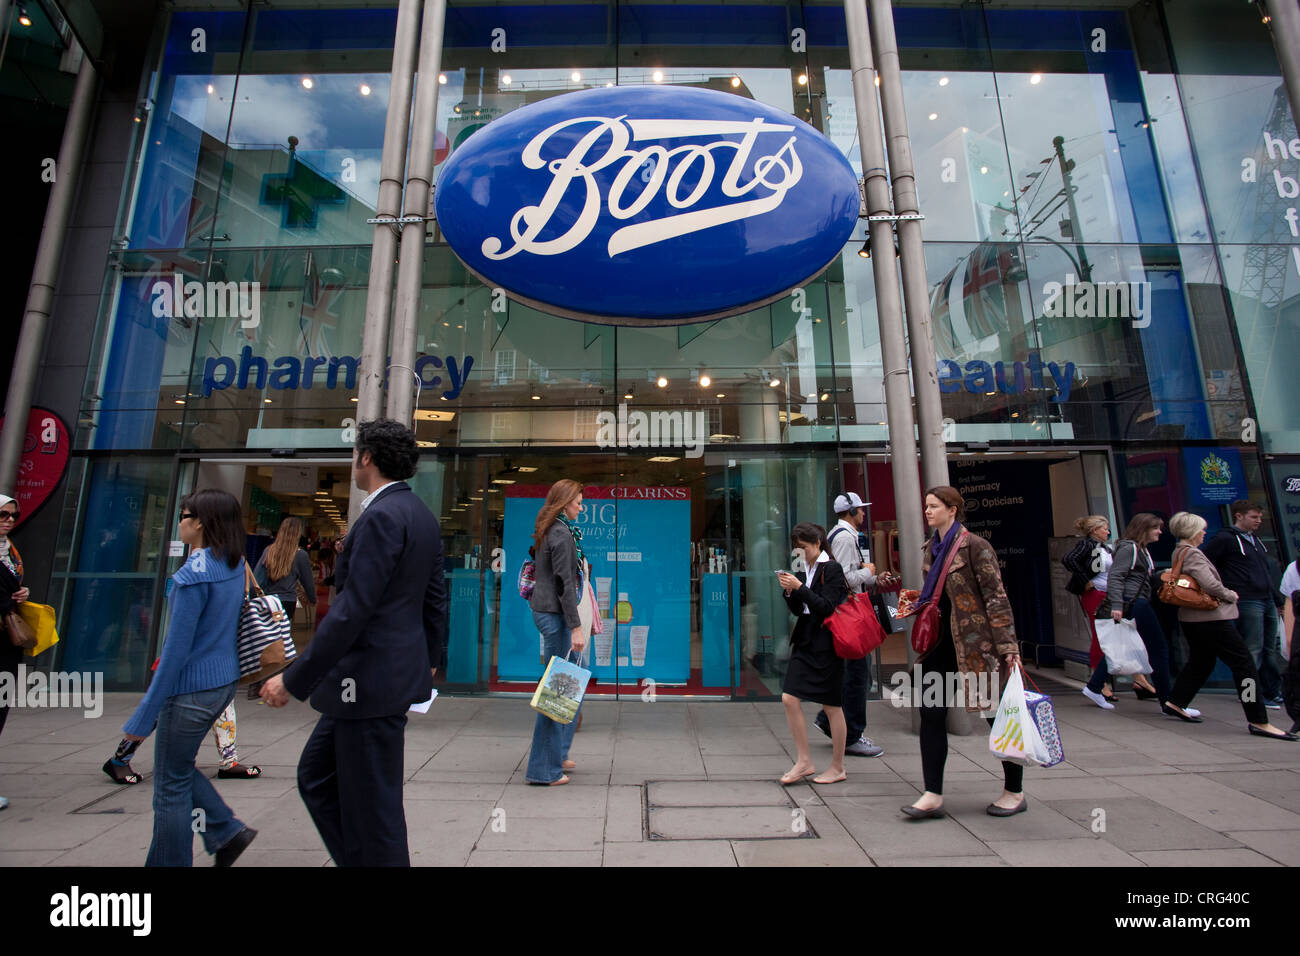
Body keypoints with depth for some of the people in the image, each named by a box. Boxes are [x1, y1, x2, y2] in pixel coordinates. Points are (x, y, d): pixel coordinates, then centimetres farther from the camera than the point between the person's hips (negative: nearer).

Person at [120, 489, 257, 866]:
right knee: (178, 767, 25)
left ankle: (169, 862, 25)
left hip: (192, 688, -8)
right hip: (224, 681, 8)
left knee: (172, 784, 10)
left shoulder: (194, 574, -21)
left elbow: (177, 649, -20)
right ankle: (228, 831, 24)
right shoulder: (235, 566, 4)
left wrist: (144, 716, -13)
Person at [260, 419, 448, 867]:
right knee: (316, 775, 22)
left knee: (373, 805, 6)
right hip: (388, 672, 10)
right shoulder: (422, 515, 9)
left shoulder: (382, 515, -19)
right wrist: (430, 660, 25)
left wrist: (293, 679, -14)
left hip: (372, 681, -10)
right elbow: (435, 598, 15)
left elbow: (352, 610, -22)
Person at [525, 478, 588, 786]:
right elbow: (565, 583, -19)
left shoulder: (547, 531, 14)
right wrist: (576, 627, -19)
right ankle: (543, 769, 12)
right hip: (555, 613, -10)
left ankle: (557, 753, 30)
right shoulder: (562, 534, -16)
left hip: (543, 610, 10)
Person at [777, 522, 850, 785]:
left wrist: (799, 587, -21)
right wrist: (788, 591, -5)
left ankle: (837, 767, 22)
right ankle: (804, 761, 14)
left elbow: (827, 607, -17)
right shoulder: (803, 570, 10)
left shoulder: (832, 569, -9)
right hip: (805, 641, 7)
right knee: (789, 698, 1)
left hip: (825, 643, -7)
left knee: (831, 705, 6)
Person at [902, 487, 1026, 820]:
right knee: (931, 715, 3)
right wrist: (918, 600, 4)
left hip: (974, 640, -7)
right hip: (940, 640, 7)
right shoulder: (932, 548, 11)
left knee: (997, 714, 10)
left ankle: (1015, 792, 30)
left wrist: (1008, 646, -17)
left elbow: (996, 597, -14)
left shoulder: (974, 546, -11)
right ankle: (933, 795, 11)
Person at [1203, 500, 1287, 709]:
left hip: (1267, 601, 8)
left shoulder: (1255, 539, 18)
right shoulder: (1224, 539, -10)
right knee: (1253, 650, -4)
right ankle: (1252, 694, 4)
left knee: (1270, 650, 13)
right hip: (1247, 603, -8)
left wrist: (1277, 599, 23)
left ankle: (1274, 693, 22)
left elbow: (1266, 572, 26)